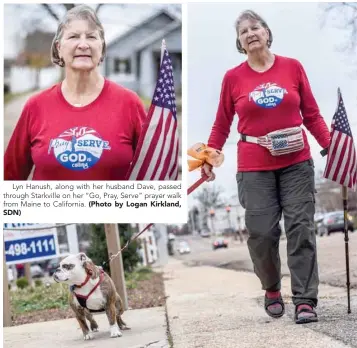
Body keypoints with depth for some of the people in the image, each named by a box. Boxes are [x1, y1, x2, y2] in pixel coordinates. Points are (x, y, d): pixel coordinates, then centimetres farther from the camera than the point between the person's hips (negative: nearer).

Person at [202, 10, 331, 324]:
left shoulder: (293, 67, 3)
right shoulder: (233, 78, 2)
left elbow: (312, 115, 7)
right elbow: (222, 125, 9)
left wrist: (331, 145, -2)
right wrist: (208, 157, 0)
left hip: (296, 162, 1)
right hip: (254, 167, 0)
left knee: (301, 228, -3)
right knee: (261, 233, -3)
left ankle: (305, 301, 1)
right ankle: (272, 291, 22)